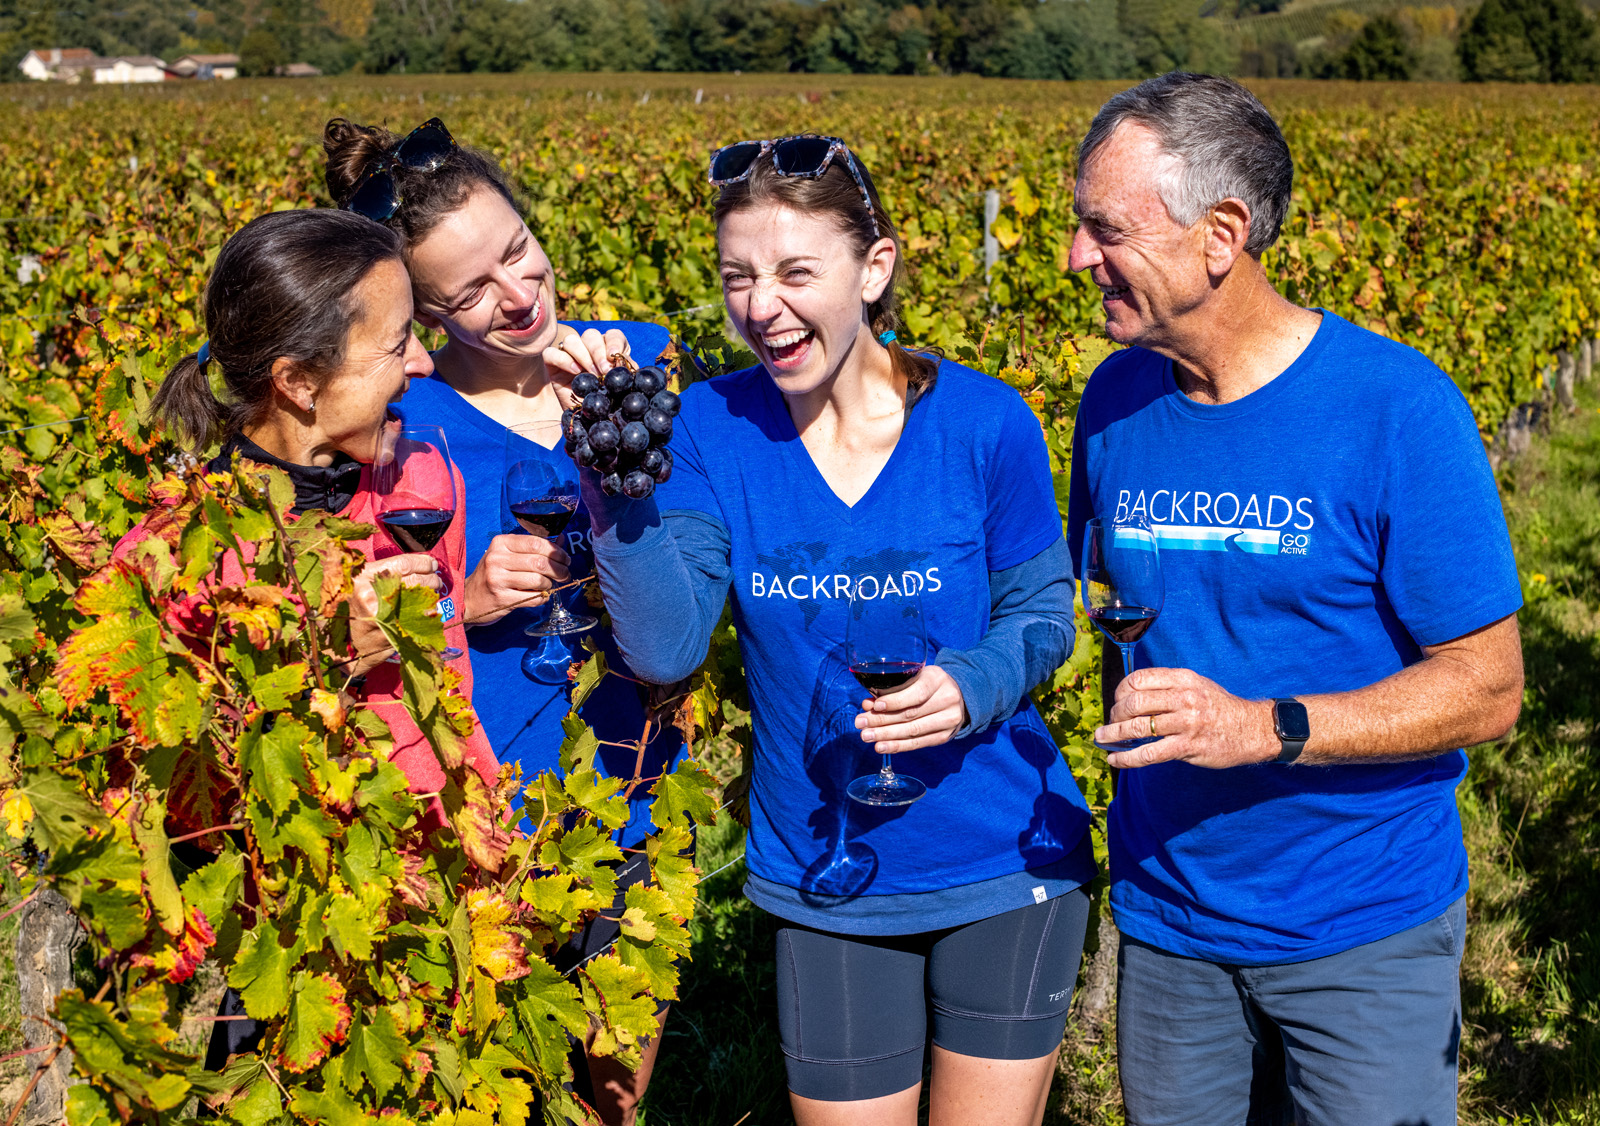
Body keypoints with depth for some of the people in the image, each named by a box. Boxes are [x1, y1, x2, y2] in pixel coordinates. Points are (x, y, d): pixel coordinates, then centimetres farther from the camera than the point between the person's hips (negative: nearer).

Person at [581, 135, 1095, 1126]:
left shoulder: (985, 424, -13)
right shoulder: (713, 428, -9)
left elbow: (1040, 620, -3)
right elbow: (665, 652, -18)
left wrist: (969, 688, -25)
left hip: (1006, 866, -1)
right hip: (825, 884, 1)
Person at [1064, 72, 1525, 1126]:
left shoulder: (1399, 410, -16)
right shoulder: (1118, 399, -1)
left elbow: (1488, 688, -14)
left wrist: (1266, 729, -26)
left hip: (1366, 930, -4)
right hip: (1166, 915, 4)